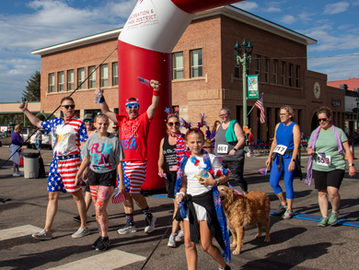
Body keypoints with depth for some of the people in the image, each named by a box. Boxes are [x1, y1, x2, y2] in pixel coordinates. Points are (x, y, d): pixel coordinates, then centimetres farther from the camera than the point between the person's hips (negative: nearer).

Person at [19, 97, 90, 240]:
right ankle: (47, 231, 13)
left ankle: (84, 227, 16)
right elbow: (38, 123, 32)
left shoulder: (79, 123, -4)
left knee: (77, 195, 2)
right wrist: (26, 111, 31)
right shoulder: (55, 122, 13)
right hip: (56, 161, 6)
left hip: (71, 161, -6)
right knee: (52, 196, 7)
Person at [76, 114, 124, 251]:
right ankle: (102, 235, 22)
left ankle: (104, 238, 5)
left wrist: (121, 182, -5)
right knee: (98, 208, 8)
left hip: (108, 175, -4)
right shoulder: (91, 139, 4)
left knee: (100, 208, -10)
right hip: (94, 174, 4)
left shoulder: (114, 140, -7)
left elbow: (118, 162, -4)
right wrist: (78, 175, 16)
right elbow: (86, 159, 14)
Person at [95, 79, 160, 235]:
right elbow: (106, 111, 15)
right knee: (125, 193, 8)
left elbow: (154, 106, -13)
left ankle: (149, 216, 17)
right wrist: (101, 98, 1)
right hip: (123, 162, 5)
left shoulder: (143, 119, 1)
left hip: (138, 162, -5)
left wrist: (156, 91, -28)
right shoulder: (122, 120, 13)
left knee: (134, 192, -8)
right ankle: (130, 224, 19)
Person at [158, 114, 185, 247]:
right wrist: (160, 168, -3)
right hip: (169, 175, 5)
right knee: (177, 203, 12)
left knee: (179, 204, -6)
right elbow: (161, 158, 15)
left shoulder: (184, 139, -4)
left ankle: (173, 234, 0)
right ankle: (183, 228, 28)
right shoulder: (164, 140, 10)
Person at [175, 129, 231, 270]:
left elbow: (225, 176, -2)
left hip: (206, 200, -5)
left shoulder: (210, 158, -5)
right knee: (189, 243, 5)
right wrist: (181, 193, -1)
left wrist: (213, 182, -20)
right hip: (189, 202, 5)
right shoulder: (185, 160, 9)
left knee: (206, 245, 0)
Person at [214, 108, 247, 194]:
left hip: (234, 158, -5)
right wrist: (215, 152, 15)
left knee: (238, 177, 2)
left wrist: (234, 149, -20)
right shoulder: (219, 126, 15)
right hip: (220, 158, 5)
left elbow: (242, 139, -10)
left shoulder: (234, 125, -4)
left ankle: (246, 193, 25)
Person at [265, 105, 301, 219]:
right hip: (278, 158, 6)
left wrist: (293, 161, -20)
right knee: (273, 182, 5)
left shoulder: (295, 127, -7)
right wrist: (269, 157, 13)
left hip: (289, 158, -6)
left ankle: (289, 209, 12)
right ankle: (283, 203, 25)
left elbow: (296, 145, -13)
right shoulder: (278, 126, 11)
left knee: (288, 184, -1)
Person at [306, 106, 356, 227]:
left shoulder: (338, 132, 2)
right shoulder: (315, 132, 11)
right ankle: (324, 217, 19)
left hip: (336, 167, -3)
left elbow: (347, 150, 3)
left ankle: (335, 211, 9)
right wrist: (309, 150, -5)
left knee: (332, 191, -18)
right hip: (318, 168, 4)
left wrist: (351, 165, -5)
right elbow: (309, 147, 20)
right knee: (321, 193, 6)